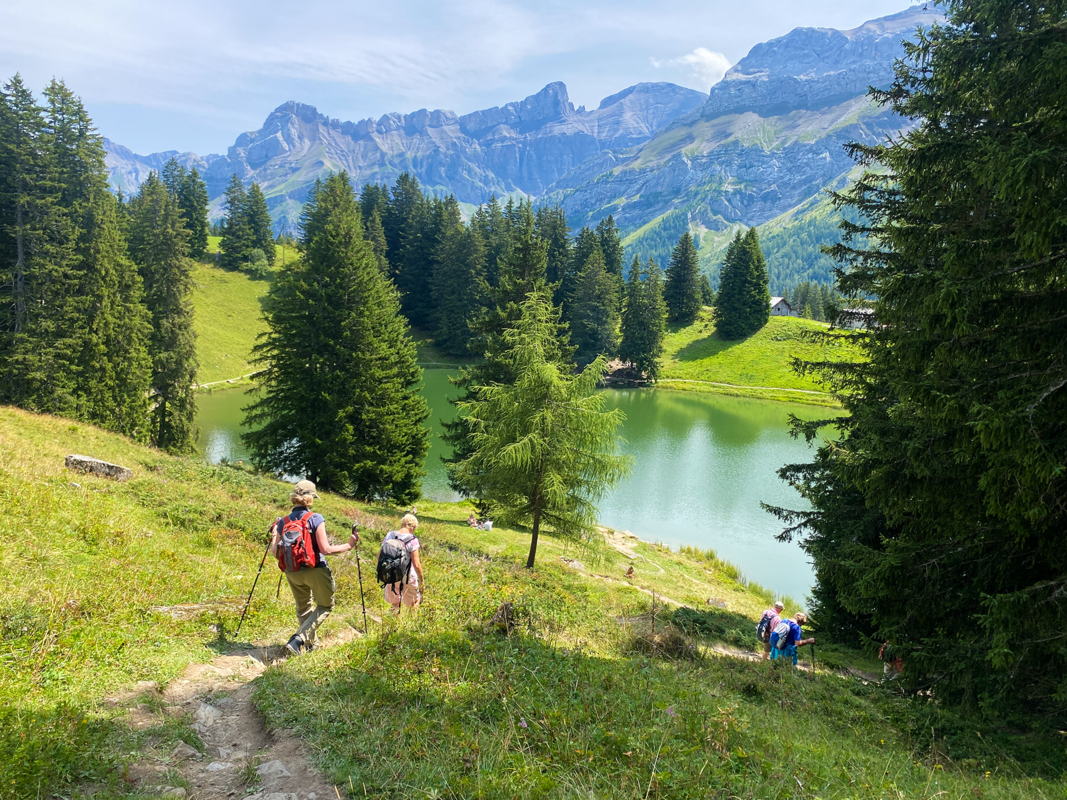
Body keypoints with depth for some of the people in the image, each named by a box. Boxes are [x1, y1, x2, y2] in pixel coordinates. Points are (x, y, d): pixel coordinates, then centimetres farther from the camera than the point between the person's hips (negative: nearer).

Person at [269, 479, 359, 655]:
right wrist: (349, 545, -7)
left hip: (292, 573, 5)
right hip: (315, 570, -5)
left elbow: (275, 552, 3)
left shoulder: (283, 522, -1)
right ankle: (299, 639, -3)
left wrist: (274, 533, 18)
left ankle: (309, 644, 29)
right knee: (325, 606, 12)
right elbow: (325, 549, -19)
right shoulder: (315, 519, -14)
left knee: (303, 608, 23)